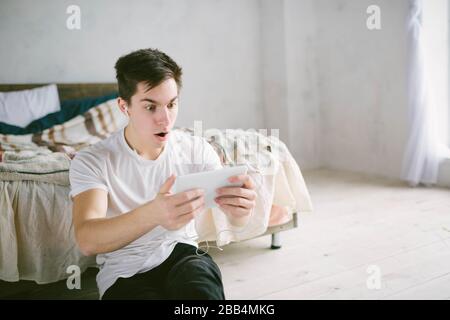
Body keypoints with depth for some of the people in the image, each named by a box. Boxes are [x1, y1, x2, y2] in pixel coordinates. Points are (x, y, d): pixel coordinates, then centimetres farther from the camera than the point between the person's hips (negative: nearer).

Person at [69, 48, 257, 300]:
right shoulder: (92, 162, -10)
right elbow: (87, 241, -25)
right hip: (125, 273, -1)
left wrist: (240, 205, -36)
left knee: (200, 271, -33)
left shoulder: (197, 149, -1)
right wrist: (152, 214, -45)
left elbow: (232, 206, -10)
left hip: (181, 255, 2)